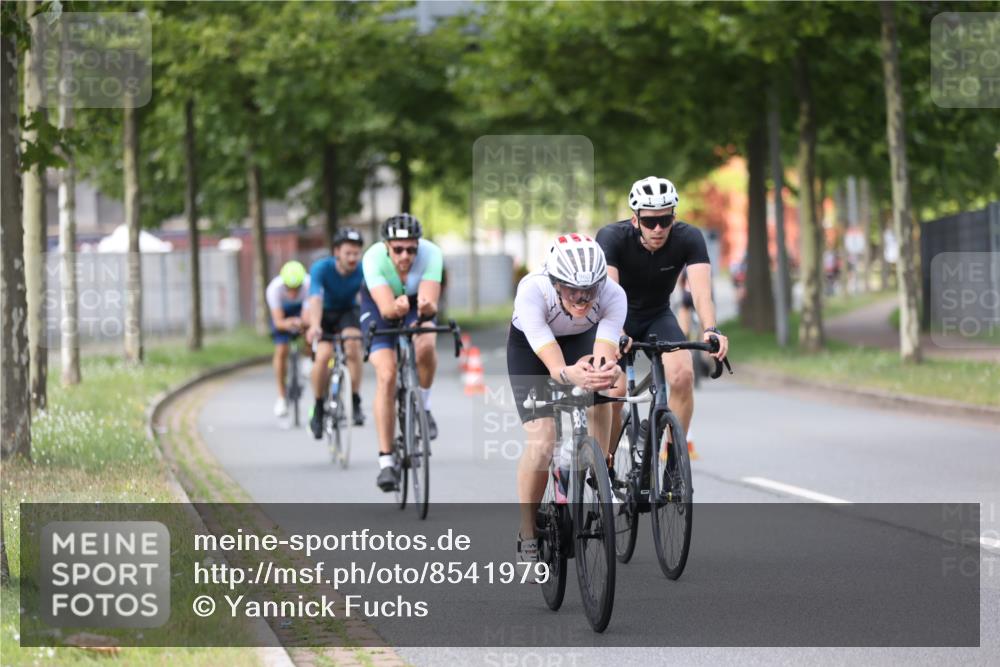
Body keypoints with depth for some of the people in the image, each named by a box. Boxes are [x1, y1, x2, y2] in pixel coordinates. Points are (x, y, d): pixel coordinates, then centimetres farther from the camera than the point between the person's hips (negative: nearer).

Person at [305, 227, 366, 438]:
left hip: (349, 312, 1)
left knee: (353, 345, -30)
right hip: (326, 314, -1)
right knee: (323, 356, -23)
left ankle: (355, 403, -19)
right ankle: (318, 409, -1)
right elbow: (315, 298, -41)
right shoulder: (322, 268, -28)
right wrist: (314, 326, -59)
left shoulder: (363, 271, -25)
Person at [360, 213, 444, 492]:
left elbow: (431, 304, -39)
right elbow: (386, 308, -43)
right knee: (386, 375, -17)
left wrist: (427, 306, -62)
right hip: (379, 306, -1)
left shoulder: (431, 254, -32)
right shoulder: (374, 258, -34)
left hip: (417, 304, 1)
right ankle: (386, 461, -13)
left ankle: (423, 407, -4)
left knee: (425, 346, -33)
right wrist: (396, 307, -65)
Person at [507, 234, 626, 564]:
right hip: (529, 346, -3)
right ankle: (527, 535, 0)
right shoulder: (532, 291, -41)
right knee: (542, 439, -17)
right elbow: (554, 366, -47)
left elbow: (604, 356, -45)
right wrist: (572, 375, -69)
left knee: (598, 398, -25)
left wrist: (606, 371, -68)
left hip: (582, 339, 3)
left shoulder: (612, 295, -35)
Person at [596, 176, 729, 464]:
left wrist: (710, 330, -54)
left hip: (658, 316, 2)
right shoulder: (612, 237, -28)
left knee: (683, 375, -24)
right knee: (614, 391, -21)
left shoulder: (689, 238, -22)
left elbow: (701, 289, -34)